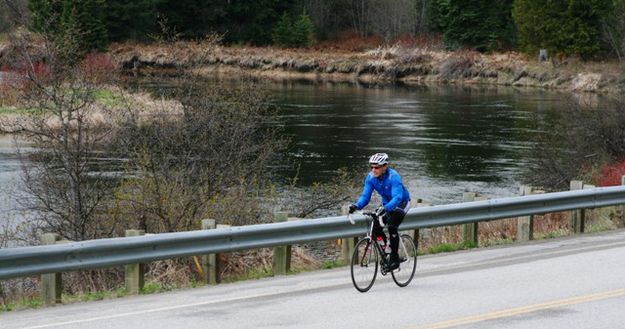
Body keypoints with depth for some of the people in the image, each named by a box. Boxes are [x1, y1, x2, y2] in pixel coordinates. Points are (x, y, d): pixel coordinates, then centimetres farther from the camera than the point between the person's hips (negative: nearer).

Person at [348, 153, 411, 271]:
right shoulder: (370, 177, -16)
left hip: (401, 203, -6)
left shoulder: (393, 176, -33)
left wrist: (385, 208, -60)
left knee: (392, 227, -24)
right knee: (376, 226, -12)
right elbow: (365, 196, -18)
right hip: (387, 204, 6)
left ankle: (394, 258, -12)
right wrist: (356, 206, -38)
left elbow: (397, 197, -43)